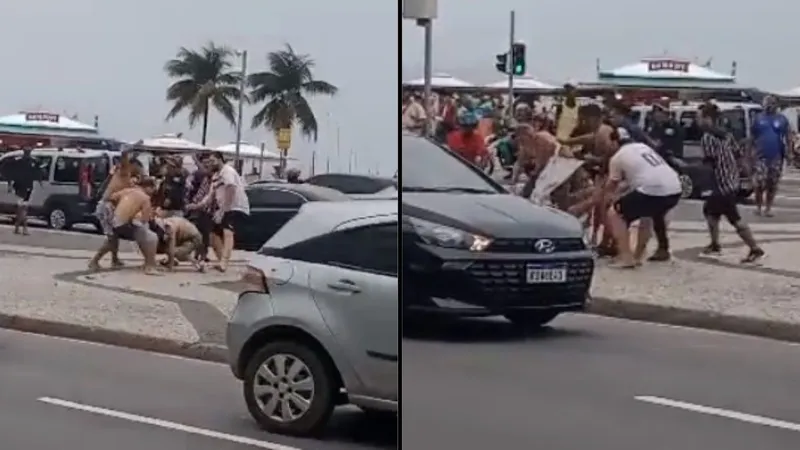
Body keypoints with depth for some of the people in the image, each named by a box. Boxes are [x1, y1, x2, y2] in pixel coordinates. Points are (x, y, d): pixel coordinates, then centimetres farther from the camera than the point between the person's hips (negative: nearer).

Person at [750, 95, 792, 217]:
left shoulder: (782, 119, 7)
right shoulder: (758, 118, 7)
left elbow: (789, 137, 7)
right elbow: (752, 137, 9)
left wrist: (789, 151, -3)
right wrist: (752, 151, 1)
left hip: (776, 157, 1)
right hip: (760, 156, -1)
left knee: (772, 184, 5)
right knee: (759, 183, -11)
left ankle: (768, 208, 15)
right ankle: (758, 206, 5)